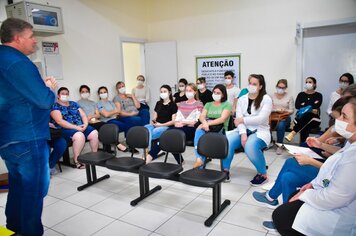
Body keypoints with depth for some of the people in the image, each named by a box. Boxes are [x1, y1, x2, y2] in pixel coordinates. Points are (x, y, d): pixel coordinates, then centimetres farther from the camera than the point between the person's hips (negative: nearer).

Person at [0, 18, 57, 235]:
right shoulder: (18, 63, -19)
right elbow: (45, 101, -22)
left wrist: (41, 85, 6)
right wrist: (49, 87, -1)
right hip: (27, 139, -10)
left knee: (18, 186, 22)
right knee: (34, 190, 4)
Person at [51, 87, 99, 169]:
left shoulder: (74, 104, 21)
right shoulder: (55, 106, 2)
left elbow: (83, 115, 14)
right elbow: (59, 121, -12)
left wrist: (85, 124, -9)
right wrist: (76, 127, -19)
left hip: (81, 126, 6)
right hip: (65, 129, -6)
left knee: (94, 133, -20)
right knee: (79, 136, -36)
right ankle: (76, 160, -21)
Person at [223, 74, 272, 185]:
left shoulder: (266, 99, -3)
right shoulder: (242, 99, 9)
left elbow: (261, 119, -15)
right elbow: (238, 118, -3)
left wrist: (243, 120, -12)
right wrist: (243, 133, -18)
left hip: (260, 131, -3)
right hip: (243, 130, 4)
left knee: (250, 146, -36)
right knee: (227, 141, -27)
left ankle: (263, 174, -9)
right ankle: (225, 170, -6)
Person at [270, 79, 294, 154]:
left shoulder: (289, 97, 8)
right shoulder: (272, 96, 11)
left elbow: (291, 110, 4)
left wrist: (285, 111, -16)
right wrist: (277, 110, -13)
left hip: (285, 117, -1)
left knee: (280, 125, -37)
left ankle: (279, 146, -22)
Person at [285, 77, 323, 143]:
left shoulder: (318, 95, 9)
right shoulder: (301, 94, 15)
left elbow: (316, 106, -12)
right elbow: (297, 106, -3)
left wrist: (304, 104, -7)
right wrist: (311, 107, -10)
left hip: (313, 119, -2)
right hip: (300, 118, 2)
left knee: (307, 115, -39)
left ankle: (293, 133, -52)